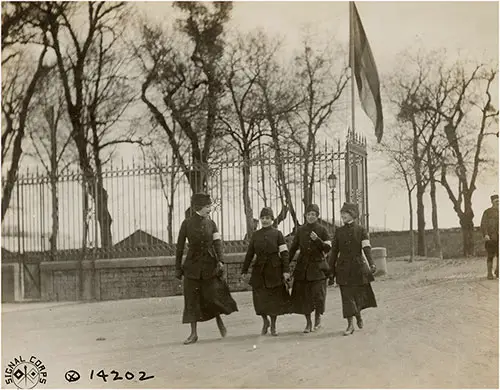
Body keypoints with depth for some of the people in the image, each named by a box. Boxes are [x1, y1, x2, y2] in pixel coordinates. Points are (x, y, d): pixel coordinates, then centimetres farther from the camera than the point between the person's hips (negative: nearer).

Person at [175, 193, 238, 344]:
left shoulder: (211, 223, 7)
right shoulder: (187, 223, 0)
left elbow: (217, 243, -1)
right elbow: (180, 247, 2)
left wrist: (220, 260, -16)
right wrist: (178, 267, 1)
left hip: (210, 264, 1)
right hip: (193, 265, -1)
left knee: (213, 295, -4)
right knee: (192, 298, 0)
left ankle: (219, 320, 26)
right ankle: (193, 333, 7)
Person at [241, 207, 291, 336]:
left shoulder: (277, 234, 0)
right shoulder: (255, 235, 8)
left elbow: (284, 253, -4)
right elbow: (249, 254, 10)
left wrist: (286, 270, -11)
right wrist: (244, 270, 8)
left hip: (274, 270, -2)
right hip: (259, 270, 2)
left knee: (275, 298, 4)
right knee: (259, 299, -2)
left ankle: (273, 326, 19)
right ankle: (265, 321, 23)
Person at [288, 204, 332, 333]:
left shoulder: (322, 230, 1)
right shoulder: (300, 230, 8)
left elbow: (327, 248, -4)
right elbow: (293, 248, 11)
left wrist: (317, 239, -20)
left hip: (318, 266, -2)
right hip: (302, 266, 3)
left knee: (318, 294, -10)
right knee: (302, 295, 1)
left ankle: (318, 317, 19)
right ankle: (308, 322, 18)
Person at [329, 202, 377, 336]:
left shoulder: (361, 230, 1)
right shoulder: (339, 231, 6)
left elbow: (366, 248, -11)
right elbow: (334, 252, 8)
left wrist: (371, 264, -27)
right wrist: (331, 271, 5)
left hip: (358, 266, -1)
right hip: (343, 268, 1)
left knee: (360, 294, 6)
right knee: (347, 296, -4)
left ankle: (358, 315, 36)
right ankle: (350, 325, -1)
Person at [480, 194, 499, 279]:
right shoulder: (487, 212, 2)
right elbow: (483, 224, -4)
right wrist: (485, 235, -17)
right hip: (490, 237, -3)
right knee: (490, 255, 0)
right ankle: (489, 273, 8)